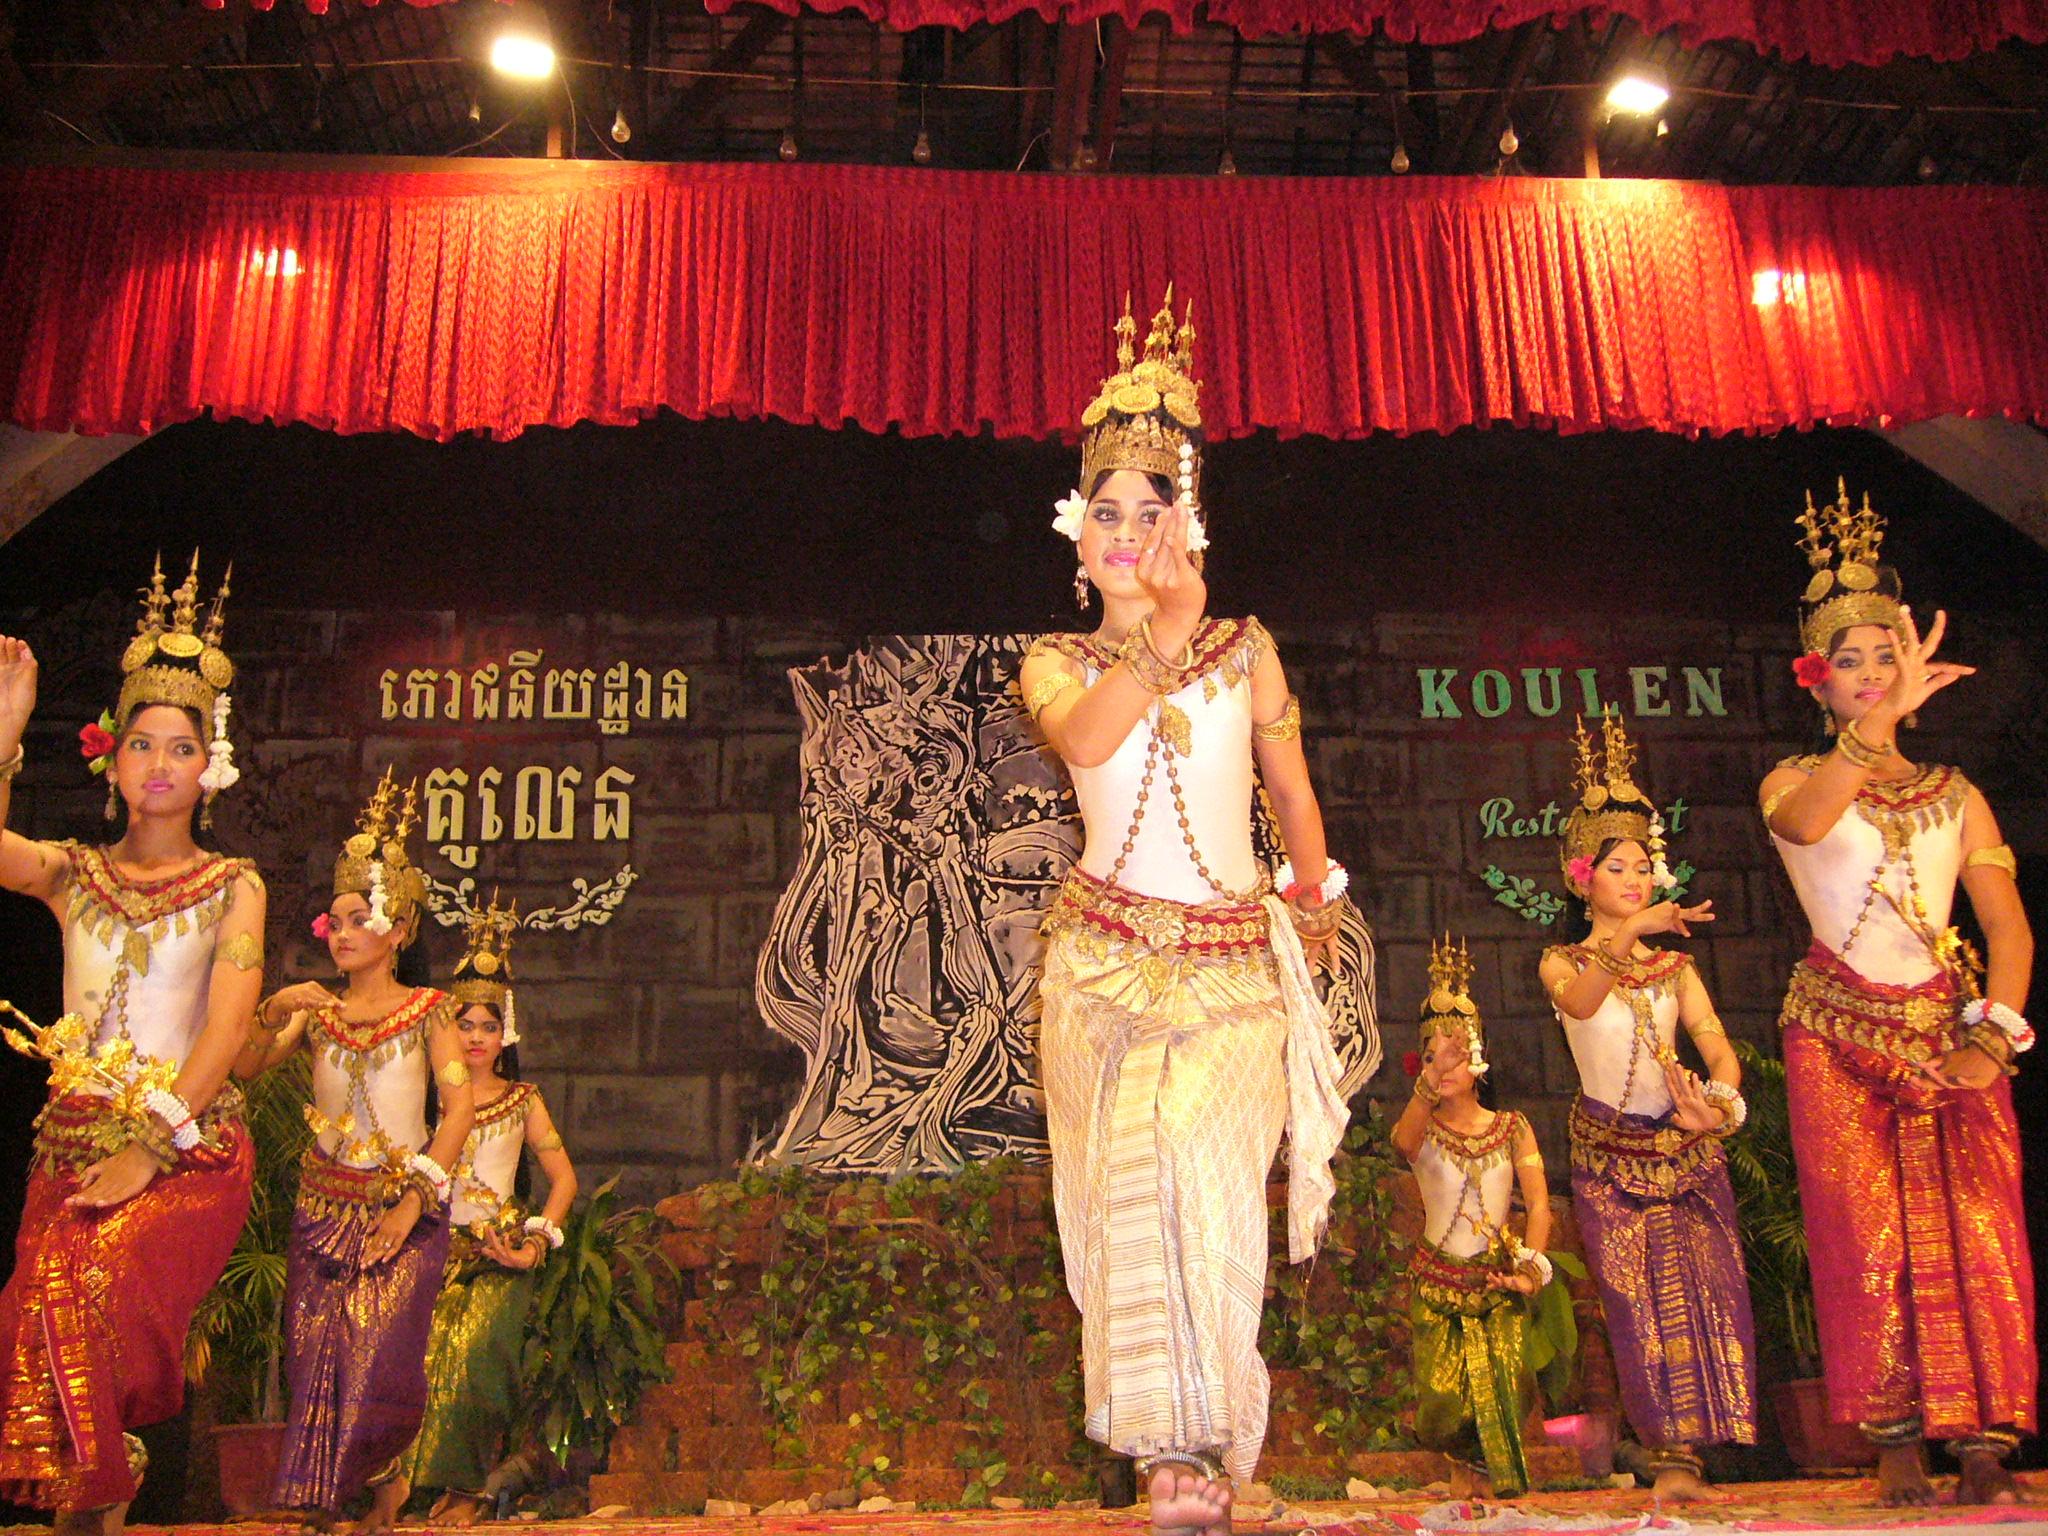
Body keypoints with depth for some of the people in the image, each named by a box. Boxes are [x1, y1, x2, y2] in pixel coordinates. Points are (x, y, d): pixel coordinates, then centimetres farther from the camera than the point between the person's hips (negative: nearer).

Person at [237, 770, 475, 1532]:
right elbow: (242, 1070, -2)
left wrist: (415, 1200, -14)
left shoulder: (426, 1009, -1)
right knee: (315, 1356, 1)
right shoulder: (316, 1009, 7)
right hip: (324, 1203, 3)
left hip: (402, 1204, -3)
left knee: (384, 1359, -10)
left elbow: (459, 1105, -8)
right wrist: (272, 1016, -19)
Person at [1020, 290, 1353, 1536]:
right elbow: (1086, 740, -16)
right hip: (1107, 954, 0)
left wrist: (1317, 898, 15)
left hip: (1236, 962, 0)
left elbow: (1293, 788, 19)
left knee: (1204, 1157, -20)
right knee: (1130, 1175, -11)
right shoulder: (1054, 663, 7)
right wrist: (1160, 640, -26)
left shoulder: (1245, 648, 10)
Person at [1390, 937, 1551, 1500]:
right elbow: (1403, 1140, -25)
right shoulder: (1425, 1130, 1)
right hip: (1437, 1282, -1)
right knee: (1443, 1400, -12)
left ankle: (1479, 1475, 10)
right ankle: (1469, 1471, 18)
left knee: (1504, 1385, -16)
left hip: (1498, 1281, 1)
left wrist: (1531, 1265, -22)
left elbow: (1538, 1202, -5)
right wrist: (1430, 1085, -45)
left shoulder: (1512, 1128, 6)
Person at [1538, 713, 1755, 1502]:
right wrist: (1628, 934, -44)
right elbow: (1580, 1000, -27)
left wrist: (1720, 1105, -25)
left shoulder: (1676, 968, 9)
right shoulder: (1561, 961, -1)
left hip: (1686, 1149, 3)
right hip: (1610, 1155, -3)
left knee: (1707, 1288, -3)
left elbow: (1718, 1049, -4)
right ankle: (1670, 1452, 3)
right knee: (1641, 1301, -3)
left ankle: (1691, 1443, 7)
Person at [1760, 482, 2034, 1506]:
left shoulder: (1957, 797, 12)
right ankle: (1896, 1445, 2)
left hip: (1949, 1029, 2)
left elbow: (2010, 929, 5)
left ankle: (1985, 1447, 2)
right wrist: (1885, 718, -35)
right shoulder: (1793, 781, 4)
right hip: (1839, 1035, -2)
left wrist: (1991, 1040, -9)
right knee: (1866, 1241, -5)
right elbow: (1804, 822, -23)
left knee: (1975, 1236, -5)